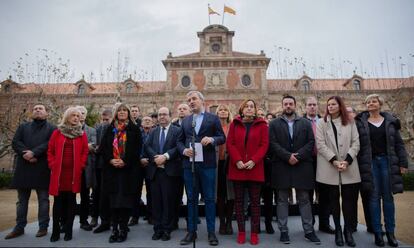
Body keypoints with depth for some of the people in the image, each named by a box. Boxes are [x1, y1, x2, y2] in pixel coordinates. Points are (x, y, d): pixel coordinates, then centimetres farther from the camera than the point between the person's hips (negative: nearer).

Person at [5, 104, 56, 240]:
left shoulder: (52, 128, 4)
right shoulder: (23, 127, 16)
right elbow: (15, 142, 2)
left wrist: (34, 153, -19)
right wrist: (25, 154, -14)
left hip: (42, 168, -4)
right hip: (24, 167, 4)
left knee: (43, 199, 4)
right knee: (22, 200, 12)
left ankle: (43, 227, 12)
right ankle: (19, 227, 22)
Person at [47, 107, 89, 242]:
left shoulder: (82, 134, 6)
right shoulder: (57, 132, 7)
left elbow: (85, 152, 4)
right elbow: (50, 151, 7)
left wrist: (80, 166, -5)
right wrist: (52, 165, -2)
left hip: (74, 172, 0)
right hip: (58, 172, 0)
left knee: (71, 200, 6)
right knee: (58, 200, 5)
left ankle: (68, 230, 14)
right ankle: (55, 231, 15)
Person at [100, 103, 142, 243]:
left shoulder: (134, 129, 4)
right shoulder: (110, 129, 14)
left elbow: (137, 148, -4)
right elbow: (104, 147, 8)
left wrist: (125, 161, -14)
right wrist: (110, 160, -9)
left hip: (128, 169, -3)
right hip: (112, 169, 3)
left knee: (125, 200, -1)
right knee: (114, 200, 4)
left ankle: (123, 229, 8)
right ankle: (114, 229, 12)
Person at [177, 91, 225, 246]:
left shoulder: (213, 118, 3)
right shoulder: (185, 121, 13)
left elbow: (222, 138, 0)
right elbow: (180, 140, 14)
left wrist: (212, 139, -19)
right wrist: (184, 150, -6)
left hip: (207, 164, -3)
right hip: (189, 164, 3)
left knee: (209, 198, 4)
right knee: (191, 199, 10)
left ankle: (211, 232, 16)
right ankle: (191, 231, 22)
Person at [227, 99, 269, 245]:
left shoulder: (261, 125, 5)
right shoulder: (234, 124, 8)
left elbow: (264, 145, -2)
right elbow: (230, 144, 1)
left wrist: (253, 160, -14)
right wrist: (237, 160, -13)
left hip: (255, 168, -1)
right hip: (237, 168, 1)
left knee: (255, 201, 4)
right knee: (239, 200, 6)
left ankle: (254, 232, 15)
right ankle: (241, 232, 17)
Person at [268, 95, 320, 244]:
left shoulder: (305, 123, 10)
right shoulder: (274, 124, 5)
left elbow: (311, 142, 1)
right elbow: (273, 143, -5)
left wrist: (298, 155, -13)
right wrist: (287, 156, -16)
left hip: (302, 166, 1)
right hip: (281, 166, -1)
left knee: (304, 199, 9)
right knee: (282, 200, 6)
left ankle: (309, 230, 19)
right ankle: (283, 230, 15)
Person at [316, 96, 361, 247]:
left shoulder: (350, 123, 10)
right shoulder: (322, 123, 6)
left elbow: (356, 143, 3)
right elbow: (320, 145, -3)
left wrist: (347, 160, -11)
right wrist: (334, 160, -14)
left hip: (349, 168, 1)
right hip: (329, 168, -1)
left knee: (349, 199, 2)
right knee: (333, 200, 6)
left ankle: (348, 230, 14)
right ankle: (337, 230, 16)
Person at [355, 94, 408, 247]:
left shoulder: (390, 121, 7)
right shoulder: (360, 122, 2)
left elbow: (398, 143, 7)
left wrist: (403, 163, 1)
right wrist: (360, 165, -7)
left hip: (387, 161, 1)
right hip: (370, 163, -1)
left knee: (388, 197, 6)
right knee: (374, 197, 3)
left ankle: (390, 232, 16)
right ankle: (377, 232, 11)